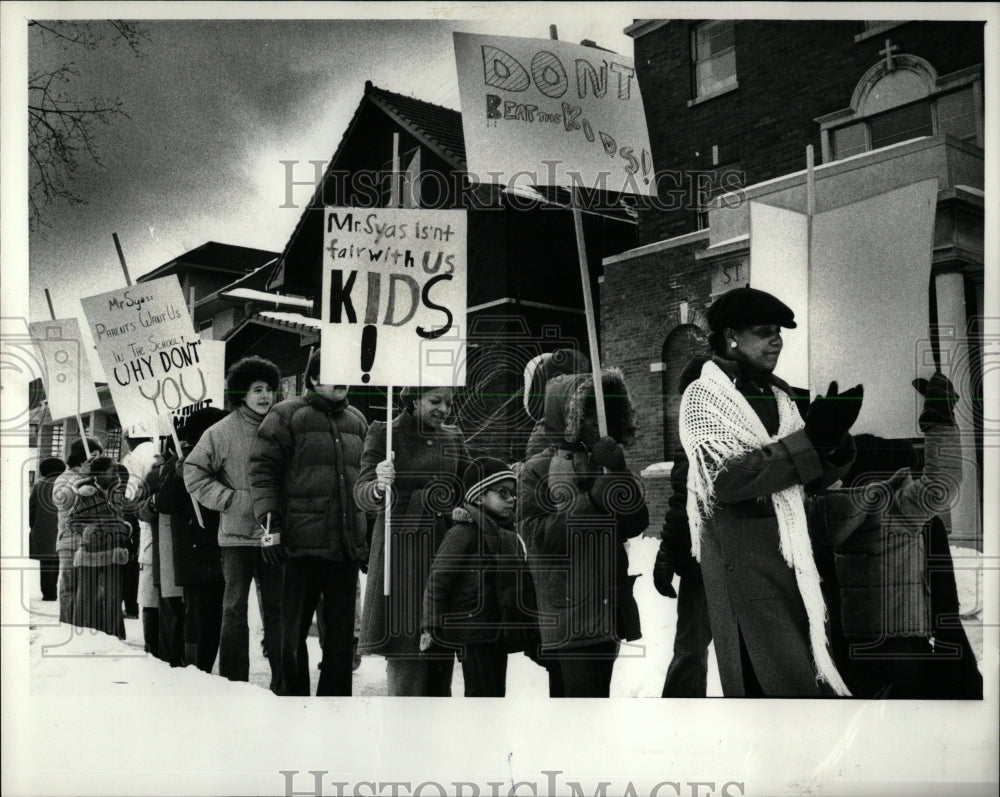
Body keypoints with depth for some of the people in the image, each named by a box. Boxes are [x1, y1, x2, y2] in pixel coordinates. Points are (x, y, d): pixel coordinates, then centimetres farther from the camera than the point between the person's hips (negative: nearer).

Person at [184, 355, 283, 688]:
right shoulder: (223, 432, -5)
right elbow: (194, 472, -1)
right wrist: (232, 499, -9)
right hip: (237, 534, -2)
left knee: (276, 608, 9)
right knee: (235, 607, 4)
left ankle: (282, 682, 16)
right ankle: (234, 682, 11)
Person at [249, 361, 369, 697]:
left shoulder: (357, 421, 18)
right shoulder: (287, 416, 0)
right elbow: (263, 471, -4)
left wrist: (371, 530, 21)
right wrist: (270, 523, -12)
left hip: (348, 545, 5)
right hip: (303, 542, -5)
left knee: (341, 631, 9)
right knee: (294, 629, 2)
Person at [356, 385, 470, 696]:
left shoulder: (453, 438, 13)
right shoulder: (385, 434, -2)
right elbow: (362, 495, -10)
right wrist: (379, 487, -31)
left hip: (445, 550, 5)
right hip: (401, 551, -5)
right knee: (406, 644, -7)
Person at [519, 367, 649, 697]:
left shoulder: (604, 464, 15)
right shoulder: (537, 470, -2)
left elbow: (636, 524, 4)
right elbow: (536, 534, -15)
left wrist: (619, 474, -10)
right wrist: (592, 501, -19)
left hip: (607, 610, 6)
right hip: (566, 616, -6)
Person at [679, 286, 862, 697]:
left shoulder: (780, 396, 13)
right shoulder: (704, 395, -5)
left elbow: (815, 478, 12)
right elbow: (724, 478, -20)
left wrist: (834, 440, -10)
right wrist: (811, 438, -22)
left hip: (793, 550, 6)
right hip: (741, 553, -6)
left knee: (812, 674, 10)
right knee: (776, 681, -5)